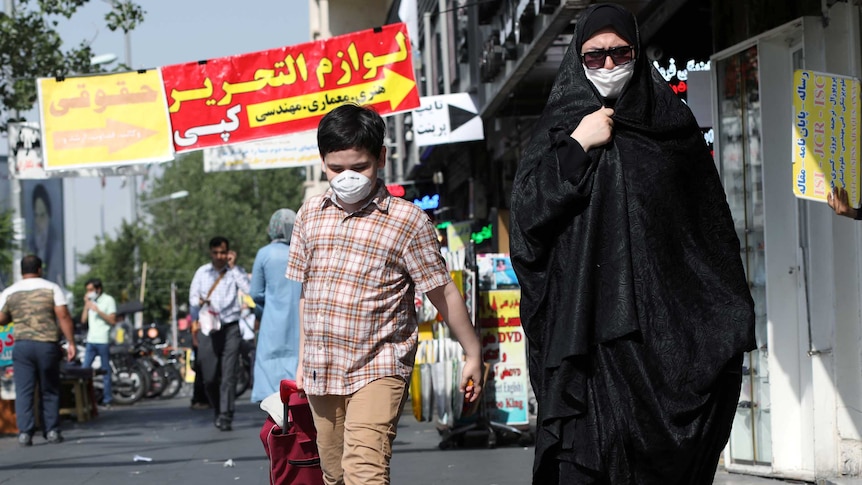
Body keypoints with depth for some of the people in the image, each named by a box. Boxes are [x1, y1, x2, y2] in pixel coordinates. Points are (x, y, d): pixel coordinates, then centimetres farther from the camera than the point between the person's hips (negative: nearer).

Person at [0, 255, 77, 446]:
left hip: (22, 346, 1)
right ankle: (52, 431, 9)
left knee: (24, 391, 1)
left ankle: (25, 432, -8)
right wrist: (71, 342, -4)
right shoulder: (52, 288, 0)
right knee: (49, 391, 10)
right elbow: (63, 317, -7)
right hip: (48, 345, -1)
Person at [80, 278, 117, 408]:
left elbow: (112, 321, -8)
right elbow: (83, 320, 13)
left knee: (105, 371, -1)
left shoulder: (108, 300, 0)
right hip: (91, 340, 6)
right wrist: (86, 305, 4)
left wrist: (98, 311, -16)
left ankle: (106, 400, 2)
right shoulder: (90, 301, 18)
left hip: (103, 341, -6)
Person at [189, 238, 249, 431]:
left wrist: (233, 267, -9)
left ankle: (226, 417, -12)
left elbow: (248, 289, -13)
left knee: (228, 375, -11)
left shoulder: (235, 271, 5)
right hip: (208, 329, 2)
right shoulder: (202, 273, 13)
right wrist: (199, 303, -9)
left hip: (230, 328, -2)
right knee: (209, 378, 3)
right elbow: (193, 298, 14)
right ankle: (218, 411, 24)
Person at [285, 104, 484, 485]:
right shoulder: (310, 214, 10)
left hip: (378, 369, -5)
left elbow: (442, 292, 0)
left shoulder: (408, 221, -5)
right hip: (322, 372, 6)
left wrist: (473, 353, 4)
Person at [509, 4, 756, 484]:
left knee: (667, 446, -6)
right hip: (587, 318, -1)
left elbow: (715, 223, 13)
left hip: (666, 319, 1)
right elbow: (526, 209, -2)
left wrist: (730, 318, 9)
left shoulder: (674, 124, 13)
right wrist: (577, 147, -9)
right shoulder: (562, 127, 11)